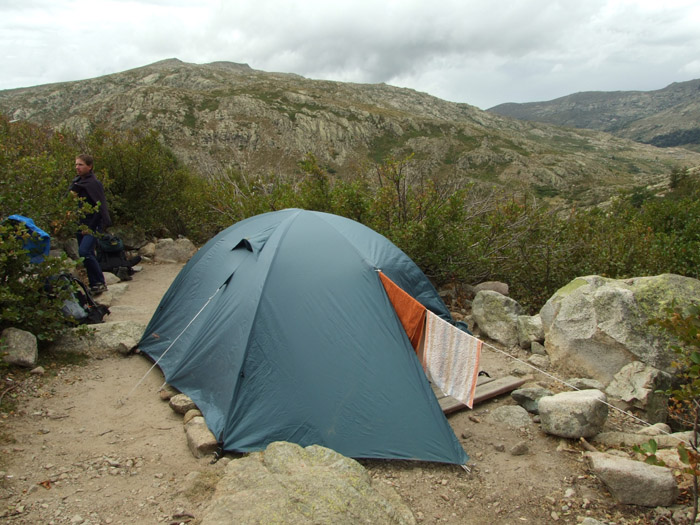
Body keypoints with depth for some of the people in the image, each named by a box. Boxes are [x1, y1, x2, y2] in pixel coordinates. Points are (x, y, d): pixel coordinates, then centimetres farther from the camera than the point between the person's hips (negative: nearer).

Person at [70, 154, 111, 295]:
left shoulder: (94, 183, -12)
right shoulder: (76, 182, 13)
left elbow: (101, 207, -18)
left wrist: (90, 227, -21)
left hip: (93, 225, -8)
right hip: (81, 225, 8)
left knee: (84, 251, -23)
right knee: (88, 255, 10)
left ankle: (100, 282, -14)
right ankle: (94, 285, 19)